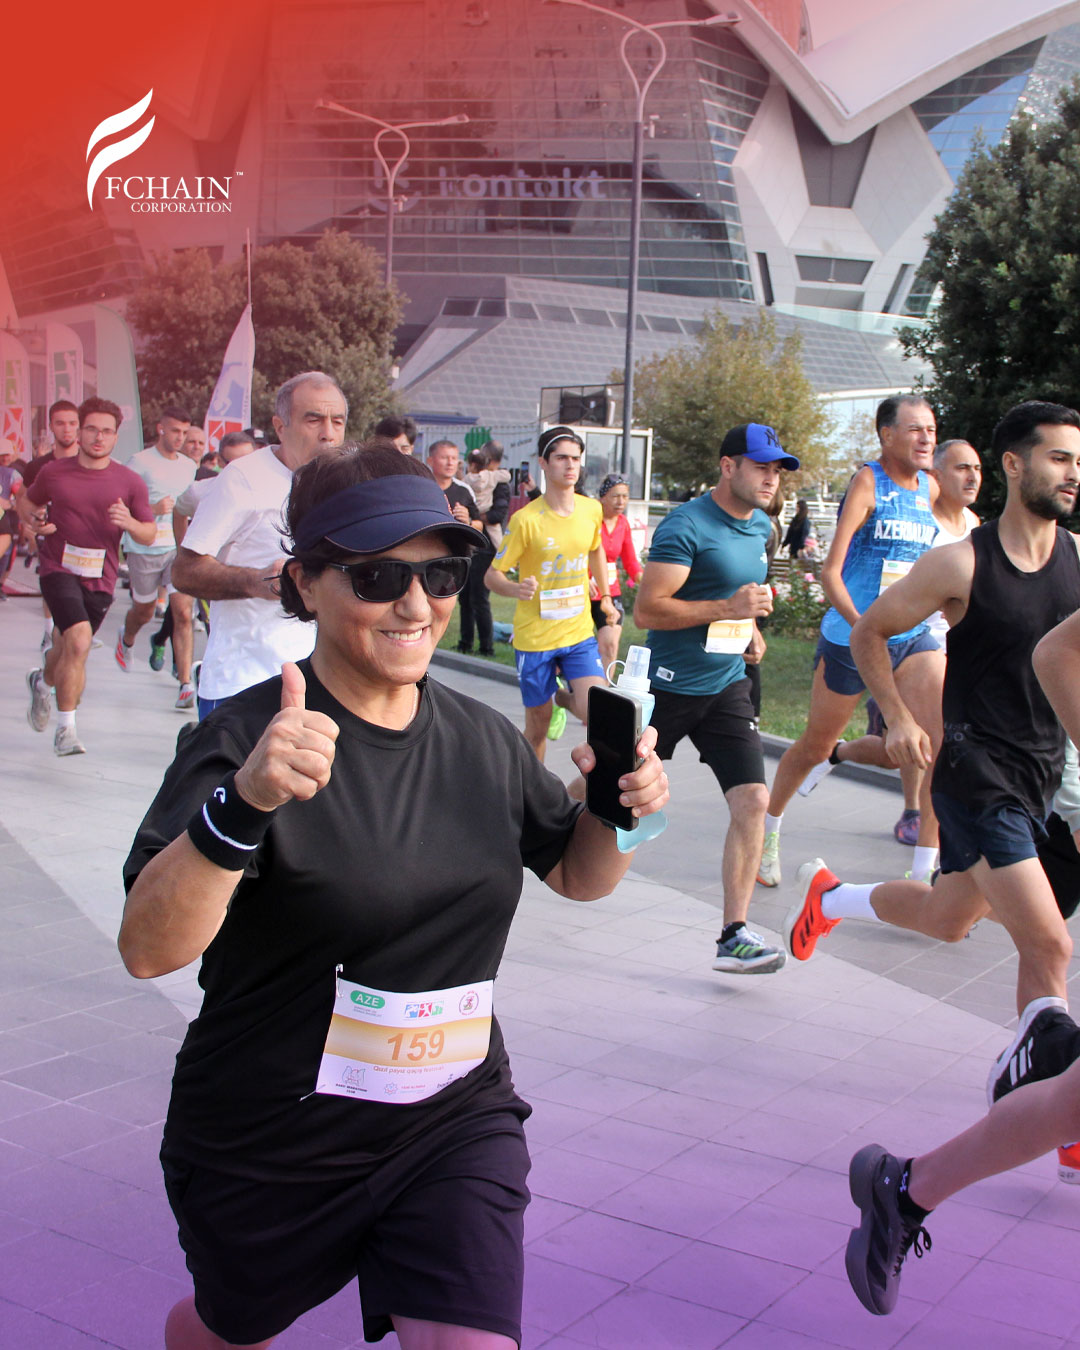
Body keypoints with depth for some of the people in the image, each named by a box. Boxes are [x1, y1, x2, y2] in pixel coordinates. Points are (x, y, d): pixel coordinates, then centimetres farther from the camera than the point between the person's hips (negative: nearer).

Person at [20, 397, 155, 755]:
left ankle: (42, 680, 51)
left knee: (69, 650, 13)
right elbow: (26, 499, 20)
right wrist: (34, 520, -2)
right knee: (79, 639, -23)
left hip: (100, 579, 2)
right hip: (59, 569, -2)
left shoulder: (130, 481, 1)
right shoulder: (53, 473, 1)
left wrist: (129, 522, -17)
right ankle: (66, 728, -11)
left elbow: (150, 534, 5)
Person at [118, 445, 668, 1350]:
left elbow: (577, 876, 12)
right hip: (268, 1151, -2)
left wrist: (617, 805, -10)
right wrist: (246, 801, -46)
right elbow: (148, 949, -29)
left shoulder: (482, 740, -1)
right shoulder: (248, 740, -18)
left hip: (457, 1122, 3)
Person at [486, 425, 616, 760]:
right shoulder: (526, 519, -13)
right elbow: (492, 575, -10)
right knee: (538, 726, 6)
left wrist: (605, 597, 26)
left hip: (580, 633, 3)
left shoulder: (592, 510, 1)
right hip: (534, 636, -3)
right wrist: (516, 589, -30)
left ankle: (561, 698, 20)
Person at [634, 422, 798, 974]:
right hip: (669, 684, -6)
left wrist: (750, 625, 12)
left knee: (753, 800, -8)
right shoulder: (686, 526, -17)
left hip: (727, 686, 6)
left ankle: (735, 935, -3)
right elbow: (646, 610, -22)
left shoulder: (760, 526, 9)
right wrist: (728, 608, -26)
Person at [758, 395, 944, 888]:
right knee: (814, 745, 11)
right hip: (850, 637, -5)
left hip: (913, 635, 5)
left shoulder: (930, 490, 7)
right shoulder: (867, 482, -12)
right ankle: (769, 826, 38)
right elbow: (830, 573, -20)